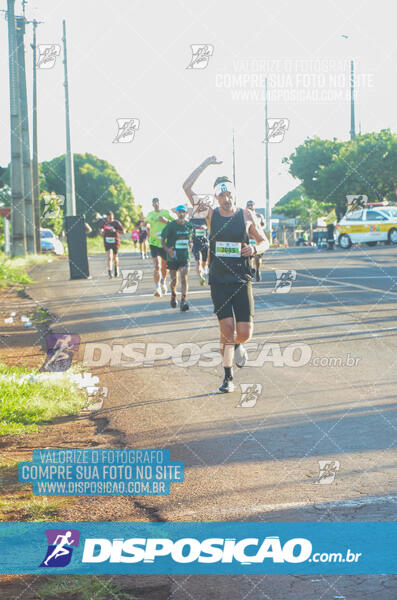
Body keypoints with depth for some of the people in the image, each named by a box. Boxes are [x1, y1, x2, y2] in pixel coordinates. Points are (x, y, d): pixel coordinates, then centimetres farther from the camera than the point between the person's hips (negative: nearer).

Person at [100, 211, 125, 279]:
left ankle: (116, 269, 45)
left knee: (115, 257, 15)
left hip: (115, 242, -1)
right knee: (109, 257, -17)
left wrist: (115, 230, -25)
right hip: (107, 243, 1)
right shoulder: (104, 223, 2)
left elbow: (123, 231, -12)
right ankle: (110, 273, -22)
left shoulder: (116, 223, -9)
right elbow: (102, 228, 24)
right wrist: (102, 231, 1)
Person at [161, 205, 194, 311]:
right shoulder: (170, 226, -8)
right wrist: (167, 249, -22)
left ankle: (183, 301, -18)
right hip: (172, 257, -1)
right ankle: (173, 296, 38)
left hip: (185, 257, 1)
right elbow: (162, 240, -6)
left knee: (184, 278, -14)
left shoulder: (189, 226, 2)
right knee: (174, 280, 9)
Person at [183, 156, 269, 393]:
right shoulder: (211, 214, 2)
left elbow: (265, 242, 12)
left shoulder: (246, 216, 3)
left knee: (245, 332, -5)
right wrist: (207, 164, -4)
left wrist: (254, 249, -10)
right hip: (219, 281, 0)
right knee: (227, 329, -9)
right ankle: (228, 377, 4)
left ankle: (238, 345, 32)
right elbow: (187, 187, -4)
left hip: (242, 280, 0)